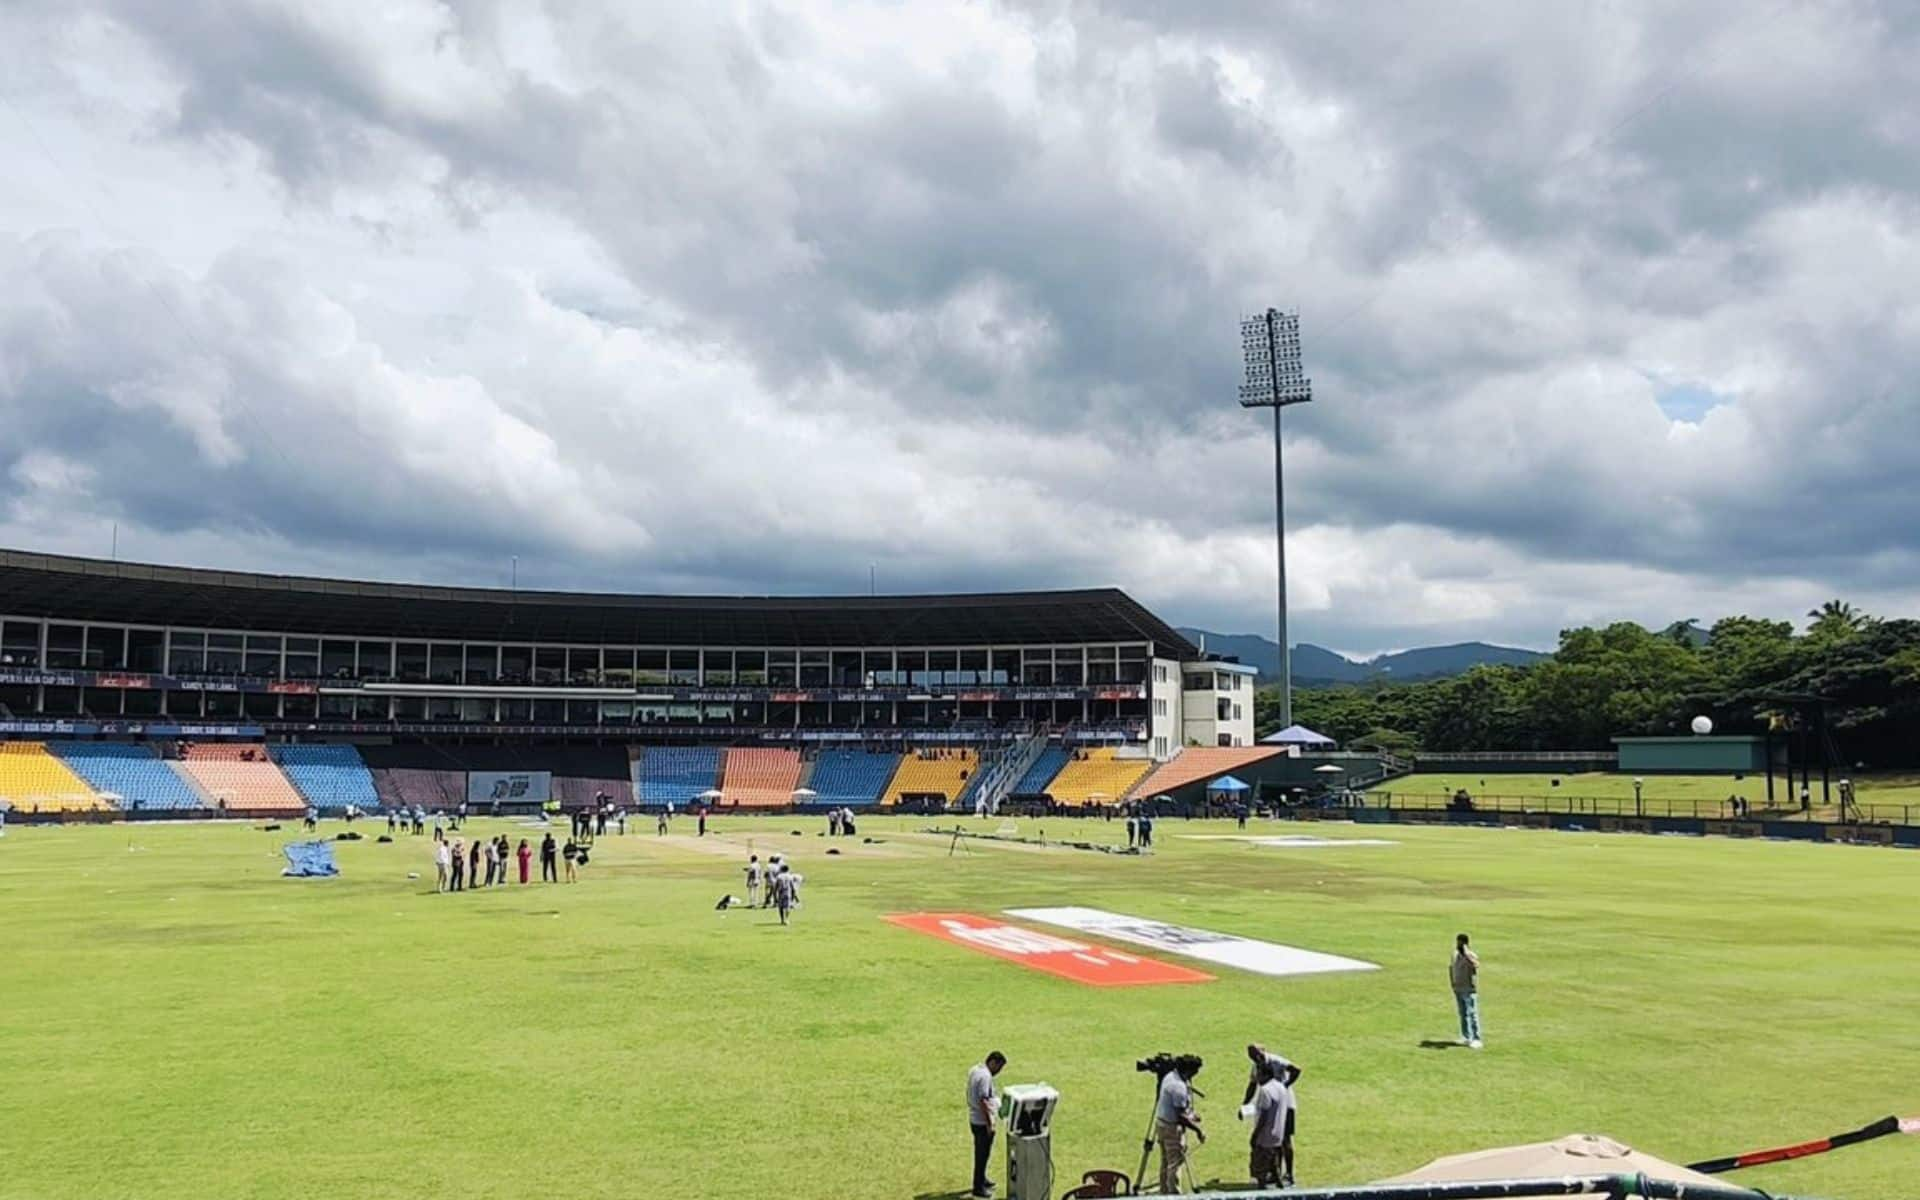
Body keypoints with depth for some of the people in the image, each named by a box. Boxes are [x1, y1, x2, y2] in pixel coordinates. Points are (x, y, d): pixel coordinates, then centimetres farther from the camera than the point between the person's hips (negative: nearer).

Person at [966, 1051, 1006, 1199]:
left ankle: (981, 1180, 37)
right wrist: (989, 1124, -21)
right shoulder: (985, 1076, -23)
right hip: (982, 1122, -9)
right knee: (983, 1154, 1)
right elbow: (983, 1101, -26)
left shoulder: (975, 1070, 7)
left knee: (981, 1152, 23)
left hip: (974, 1119, 9)